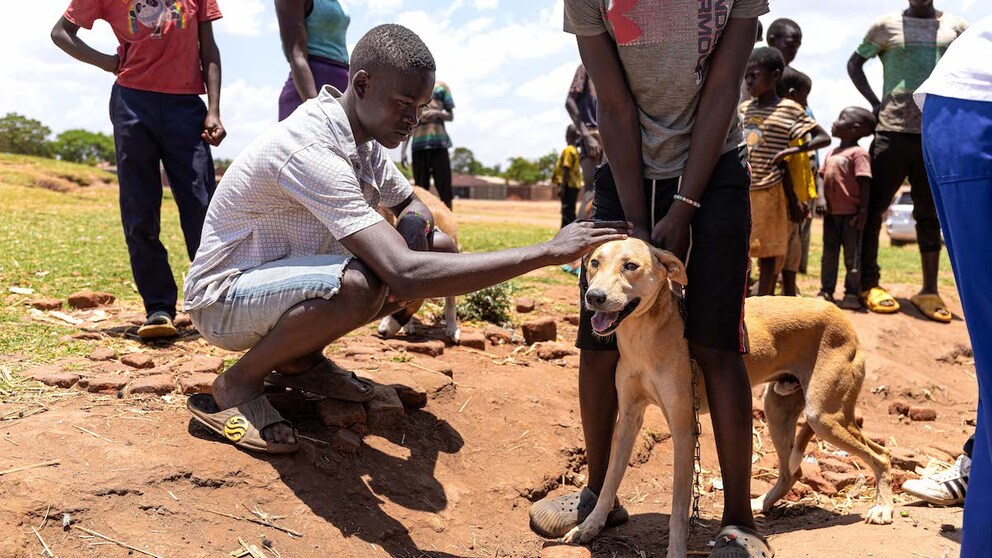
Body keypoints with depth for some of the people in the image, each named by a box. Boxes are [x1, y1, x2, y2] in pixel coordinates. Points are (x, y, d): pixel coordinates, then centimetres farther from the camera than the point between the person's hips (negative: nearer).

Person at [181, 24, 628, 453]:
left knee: (437, 247, -3)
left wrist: (414, 225, -15)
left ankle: (301, 358, 7)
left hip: (285, 277, 9)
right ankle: (237, 385, -11)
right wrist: (549, 251, -40)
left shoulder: (365, 139, -2)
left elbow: (412, 204, 14)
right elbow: (405, 275, -41)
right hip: (223, 301, -8)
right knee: (359, 286, -39)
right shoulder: (312, 150, -32)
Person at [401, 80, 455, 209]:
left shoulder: (441, 86, 11)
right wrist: (403, 149, 7)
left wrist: (437, 113, -12)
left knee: (444, 189, -6)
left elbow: (451, 116, 10)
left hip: (439, 143, -2)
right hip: (418, 145, 2)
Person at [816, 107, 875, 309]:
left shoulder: (858, 153, -10)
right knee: (829, 254, 12)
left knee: (852, 255, 2)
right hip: (831, 212, 7)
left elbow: (864, 184, -13)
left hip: (850, 213, -7)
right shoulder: (831, 153, 13)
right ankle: (826, 291, 20)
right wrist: (821, 200, -2)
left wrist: (863, 211, -17)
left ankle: (852, 294, 9)